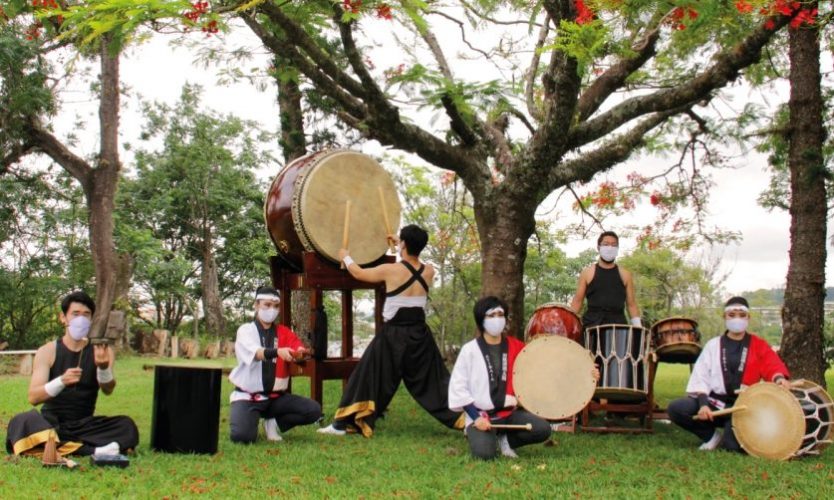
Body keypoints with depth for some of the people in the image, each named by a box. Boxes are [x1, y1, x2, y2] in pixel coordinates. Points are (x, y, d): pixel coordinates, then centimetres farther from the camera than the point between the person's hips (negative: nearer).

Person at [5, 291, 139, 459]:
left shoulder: (101, 351, 2)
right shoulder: (48, 352, -1)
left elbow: (108, 390, -14)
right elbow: (33, 397, -12)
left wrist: (103, 367, -36)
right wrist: (62, 381, -31)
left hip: (84, 426, 1)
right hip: (50, 424, -1)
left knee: (127, 426, -25)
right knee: (21, 422, -34)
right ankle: (91, 451, -40)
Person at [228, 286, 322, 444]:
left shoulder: (284, 332, 8)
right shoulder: (245, 330, -5)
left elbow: (297, 349, -12)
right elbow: (255, 352, -26)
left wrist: (300, 352, -37)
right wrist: (277, 351, -46)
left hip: (276, 397, 4)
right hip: (247, 396, -4)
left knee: (314, 410, -16)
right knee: (241, 435, -29)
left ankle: (274, 423, 6)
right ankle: (252, 420, 8)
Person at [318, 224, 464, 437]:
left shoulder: (390, 270, -12)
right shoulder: (429, 271, 0)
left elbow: (359, 273, 4)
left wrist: (345, 257, 24)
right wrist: (400, 246, 38)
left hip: (394, 335, -4)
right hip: (420, 335, 4)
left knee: (369, 379, 3)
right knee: (432, 381, 12)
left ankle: (344, 424, 6)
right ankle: (464, 420, 10)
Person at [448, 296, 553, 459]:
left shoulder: (515, 347, 5)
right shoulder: (470, 350, -5)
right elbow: (458, 386, -6)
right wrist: (476, 416, -15)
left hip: (510, 413, 3)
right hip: (481, 415, -3)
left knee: (543, 429, -20)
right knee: (484, 453, -28)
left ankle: (505, 439, 7)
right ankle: (476, 434, 9)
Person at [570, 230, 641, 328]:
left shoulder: (624, 275, 11)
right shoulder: (588, 273, 7)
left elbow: (631, 304, 12)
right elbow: (577, 301, 7)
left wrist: (638, 329, 1)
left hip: (618, 325, 1)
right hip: (592, 324, -1)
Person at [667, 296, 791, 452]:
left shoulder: (758, 345, 9)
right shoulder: (713, 345, 10)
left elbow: (772, 364, -9)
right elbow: (700, 377, 1)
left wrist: (779, 377, -33)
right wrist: (703, 403, -15)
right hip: (715, 402, 2)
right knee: (675, 408, -23)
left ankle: (727, 438, 10)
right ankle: (711, 435, 1)